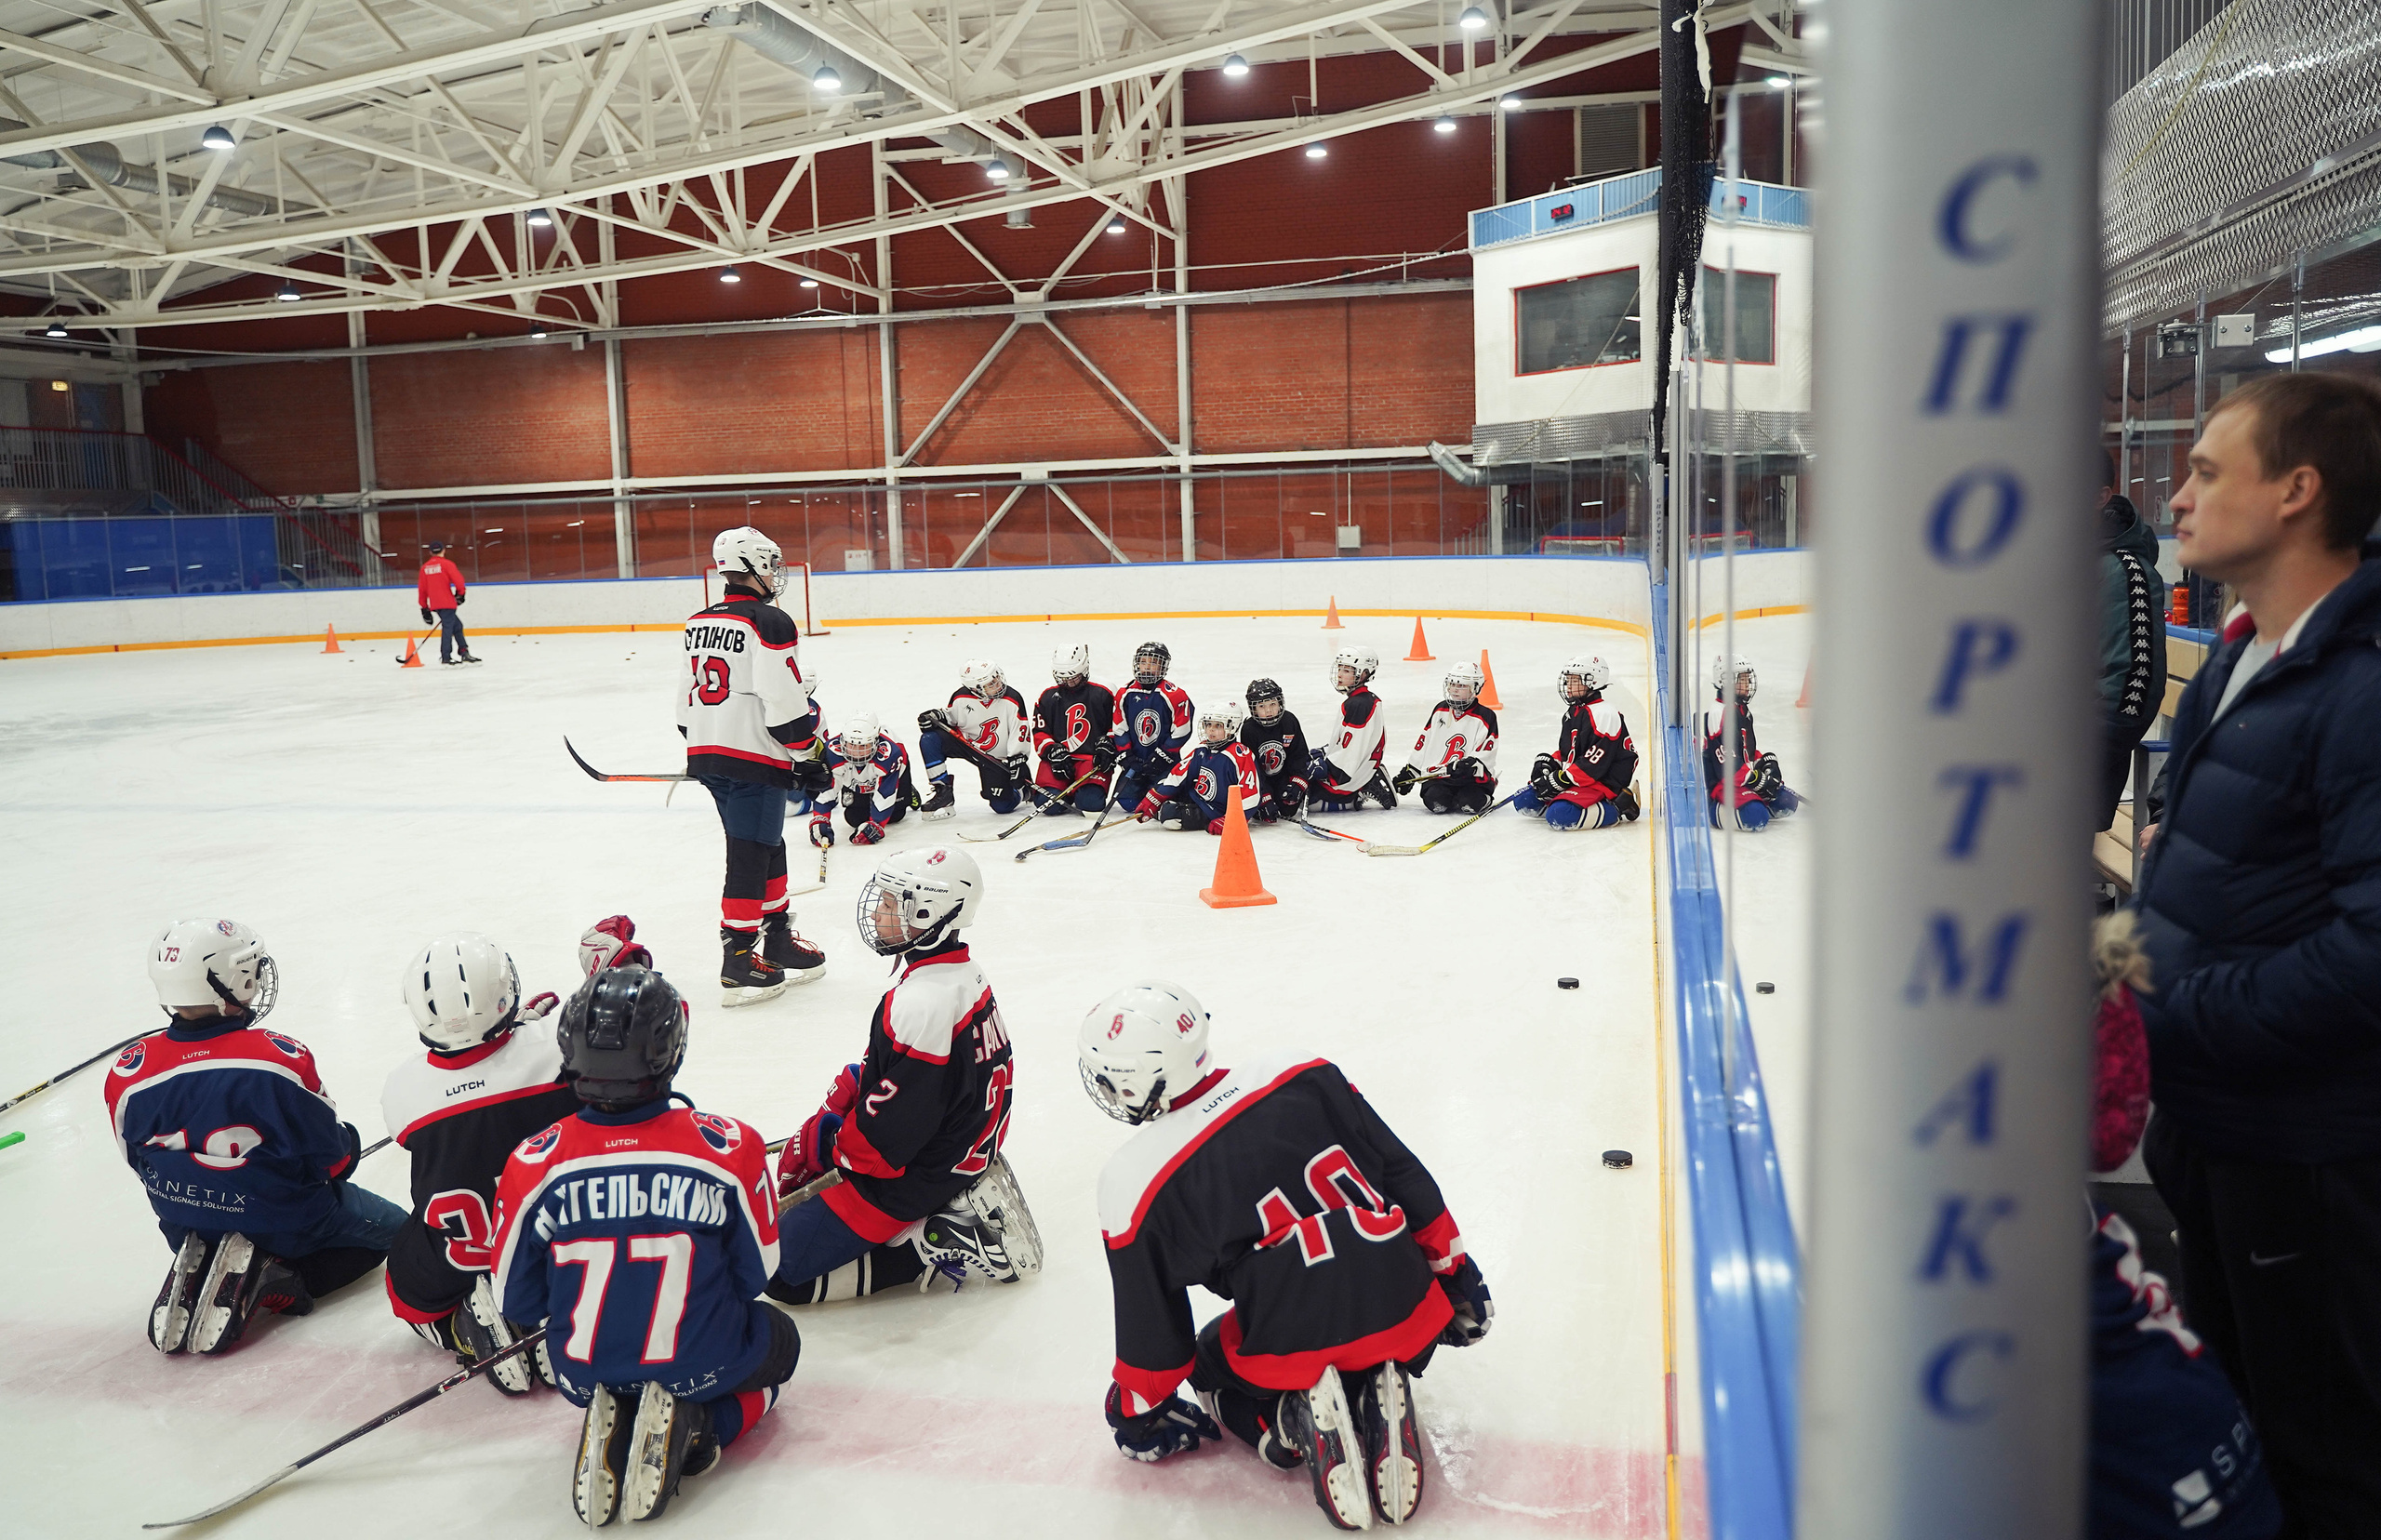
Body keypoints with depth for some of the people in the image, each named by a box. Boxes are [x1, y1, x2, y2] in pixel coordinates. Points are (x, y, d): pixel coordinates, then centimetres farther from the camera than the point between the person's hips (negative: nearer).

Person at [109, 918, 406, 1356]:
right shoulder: (280, 1059, -27)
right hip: (285, 1221, -5)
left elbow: (142, 1164, 2)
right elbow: (333, 1156, -15)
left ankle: (195, 1274, 3)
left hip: (187, 1227, 5)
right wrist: (350, 1146, 10)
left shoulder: (127, 1077, -15)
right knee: (389, 1229, 17)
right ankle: (271, 1280, -7)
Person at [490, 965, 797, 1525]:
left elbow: (516, 1301, -2)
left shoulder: (533, 1165, -16)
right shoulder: (731, 1147, -18)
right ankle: (694, 1428, 1)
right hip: (699, 1366, -2)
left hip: (585, 1373, 3)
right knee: (777, 1339, 30)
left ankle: (609, 1425, 4)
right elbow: (756, 1273, -4)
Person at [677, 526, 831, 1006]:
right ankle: (738, 965, 1)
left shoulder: (698, 623, 13)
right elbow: (784, 702, -18)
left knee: (768, 848, 19)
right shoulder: (770, 622, -13)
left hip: (707, 755, 9)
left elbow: (687, 695, 19)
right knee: (750, 858, -3)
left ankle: (779, 943, 29)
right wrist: (810, 758, -8)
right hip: (754, 757, -9)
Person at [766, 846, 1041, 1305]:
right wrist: (826, 1118, 8)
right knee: (798, 1157, 26)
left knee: (783, 1270, -7)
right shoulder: (965, 972, 3)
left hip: (918, 1175, -10)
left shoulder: (925, 1003, -29)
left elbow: (888, 1129, -25)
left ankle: (933, 1247, -6)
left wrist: (826, 1142, -7)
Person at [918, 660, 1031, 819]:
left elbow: (1019, 735, -14)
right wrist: (935, 715, -17)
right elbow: (948, 715, 4)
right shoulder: (961, 698, -16)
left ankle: (1022, 790, 29)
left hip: (997, 758, -2)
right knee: (929, 739, -22)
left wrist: (1017, 761, -16)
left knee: (1003, 806, -8)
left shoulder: (1012, 700, -20)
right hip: (965, 743, 2)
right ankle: (942, 791, -12)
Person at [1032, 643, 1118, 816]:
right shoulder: (1048, 697, 10)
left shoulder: (1102, 695, 5)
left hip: (1092, 758, -1)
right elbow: (1040, 734, 7)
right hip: (1058, 758, 1)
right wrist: (1054, 753, -9)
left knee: (1091, 802, -27)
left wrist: (1106, 747, -7)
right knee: (1050, 804, -24)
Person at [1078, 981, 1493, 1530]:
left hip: (1294, 1345, -3)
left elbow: (1151, 1332, 5)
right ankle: (1381, 1394, 6)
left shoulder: (1133, 1184, -6)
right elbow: (1408, 1178, 7)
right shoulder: (1305, 1076, 1)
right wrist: (1454, 1273, 21)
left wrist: (1140, 1415, 24)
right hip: (1409, 1313, 3)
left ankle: (1297, 1422, 1)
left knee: (1215, 1362, 31)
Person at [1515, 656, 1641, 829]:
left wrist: (1559, 780, -22)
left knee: (1559, 817, -32)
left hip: (1602, 784, -10)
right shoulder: (1572, 712, 15)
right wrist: (1547, 764, 3)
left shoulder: (1604, 714, -17)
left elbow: (1594, 763, -23)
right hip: (1575, 779, 10)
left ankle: (1618, 809, -12)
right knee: (1524, 801, 2)